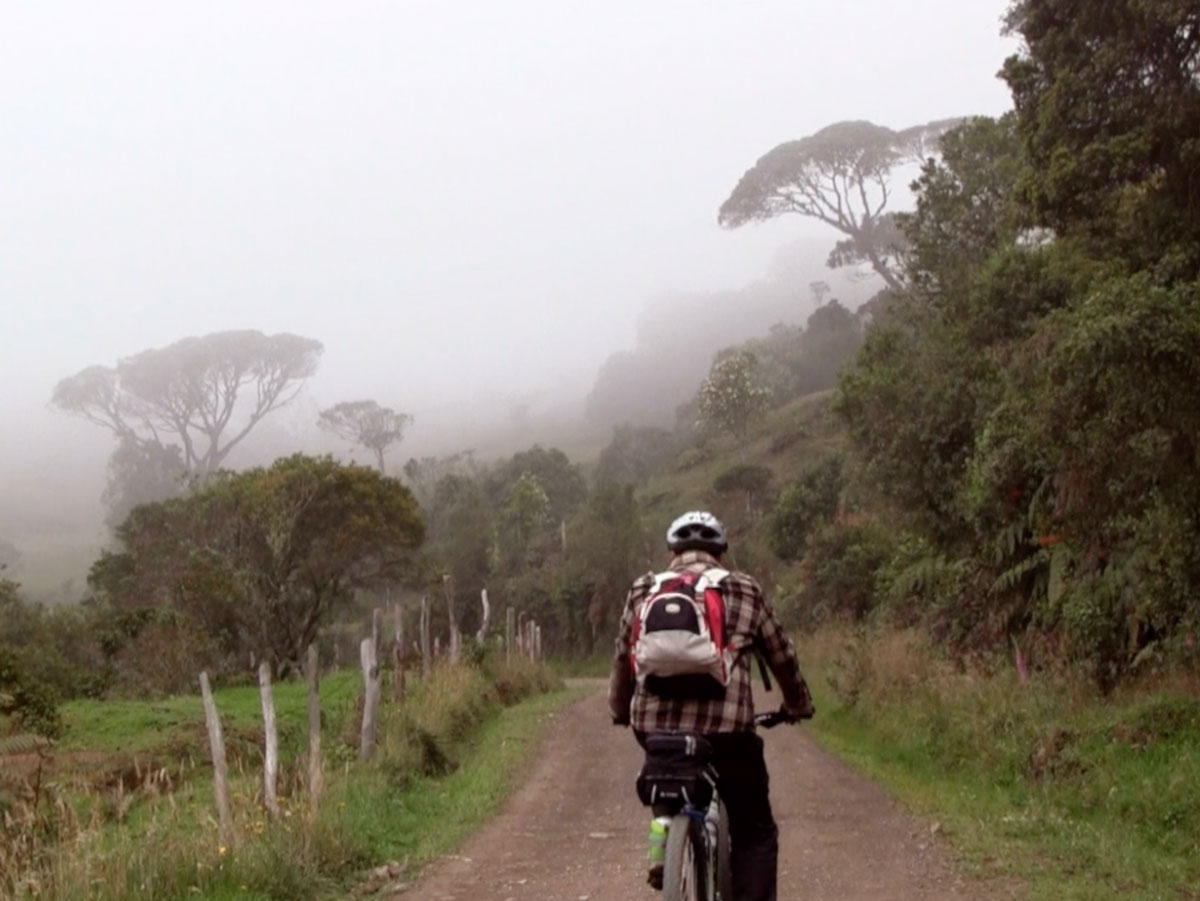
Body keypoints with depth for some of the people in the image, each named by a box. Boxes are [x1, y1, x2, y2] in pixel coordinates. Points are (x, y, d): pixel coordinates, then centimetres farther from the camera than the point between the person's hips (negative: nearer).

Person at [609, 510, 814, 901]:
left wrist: (620, 710, 37)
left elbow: (623, 659, 21)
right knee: (755, 834, 10)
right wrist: (798, 705, 36)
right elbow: (782, 657, 19)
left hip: (654, 728, 3)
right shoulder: (744, 592, 11)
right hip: (726, 729, -3)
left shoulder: (643, 591, 15)